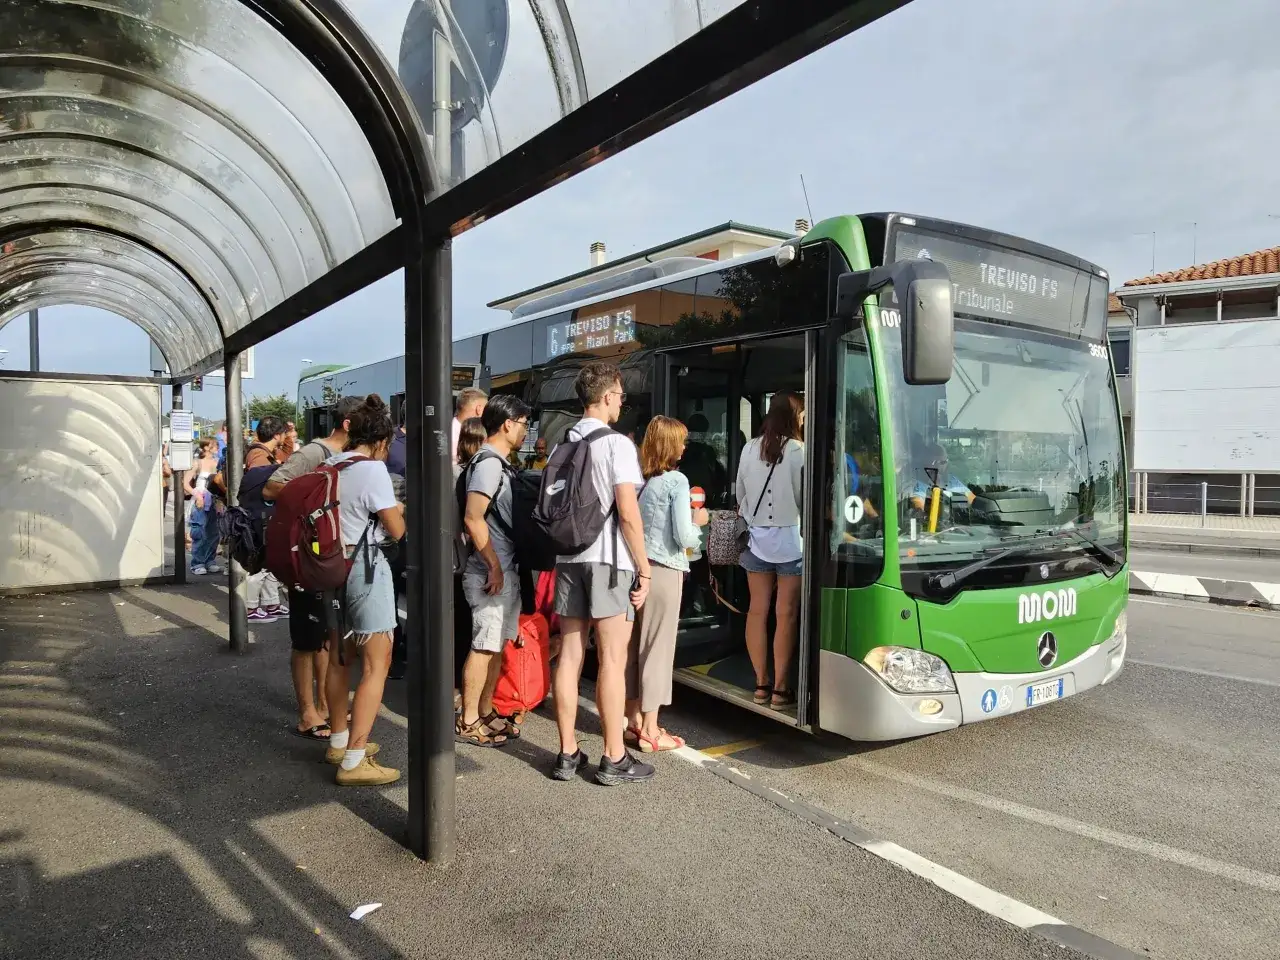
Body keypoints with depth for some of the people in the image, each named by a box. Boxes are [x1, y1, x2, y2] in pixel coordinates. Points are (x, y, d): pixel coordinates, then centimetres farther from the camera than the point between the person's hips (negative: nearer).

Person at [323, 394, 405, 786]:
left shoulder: (329, 466, 6)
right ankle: (354, 761, -4)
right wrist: (397, 511, 8)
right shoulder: (373, 469, -15)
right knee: (377, 664, -4)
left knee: (340, 657, 20)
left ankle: (339, 741, 35)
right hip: (365, 567, -9)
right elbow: (396, 530, -11)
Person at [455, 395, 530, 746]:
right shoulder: (488, 462, -15)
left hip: (505, 570, 10)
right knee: (484, 646, -2)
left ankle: (486, 711, 25)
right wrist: (494, 566, -19)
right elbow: (473, 519, -23)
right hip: (491, 571, -10)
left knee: (497, 645, 15)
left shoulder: (499, 463, 15)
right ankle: (468, 722, 8)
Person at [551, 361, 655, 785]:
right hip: (608, 560, -6)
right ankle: (614, 759, 8)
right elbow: (628, 514, -14)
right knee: (612, 659, 1)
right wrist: (644, 567, -7)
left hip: (568, 558, 6)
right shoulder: (617, 444, -9)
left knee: (569, 656, 8)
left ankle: (568, 754, 16)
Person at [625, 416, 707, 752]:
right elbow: (685, 539, -14)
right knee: (658, 649, 3)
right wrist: (697, 521, 6)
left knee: (634, 645, 13)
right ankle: (651, 731, 11)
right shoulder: (676, 481, -10)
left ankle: (635, 721, 24)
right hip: (663, 571, -6)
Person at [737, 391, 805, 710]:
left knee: (757, 610, 9)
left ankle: (761, 684, 17)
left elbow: (740, 494, 10)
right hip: (789, 539, -5)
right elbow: (804, 497, -7)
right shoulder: (797, 450, -11)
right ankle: (780, 689, 4)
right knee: (786, 615, 1)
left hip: (757, 538, 5)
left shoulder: (749, 449, 3)